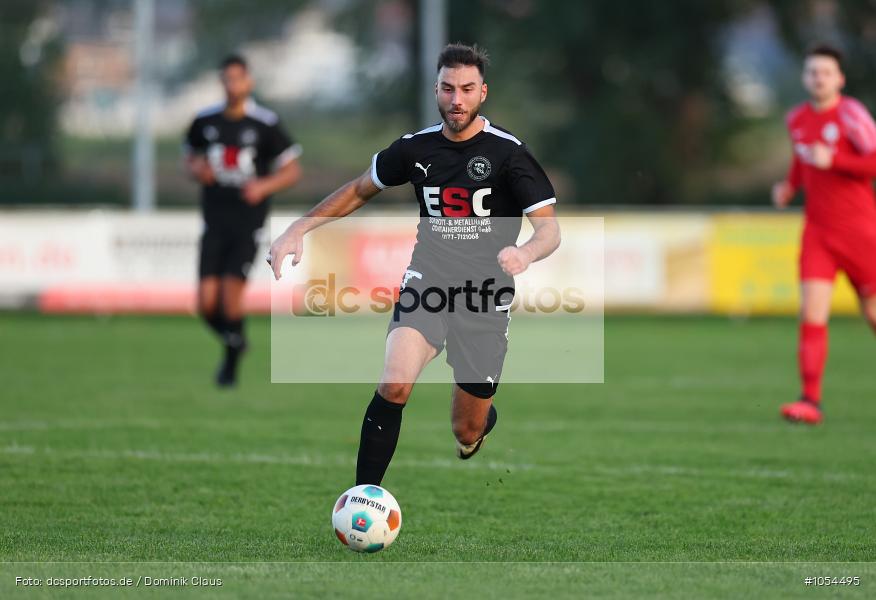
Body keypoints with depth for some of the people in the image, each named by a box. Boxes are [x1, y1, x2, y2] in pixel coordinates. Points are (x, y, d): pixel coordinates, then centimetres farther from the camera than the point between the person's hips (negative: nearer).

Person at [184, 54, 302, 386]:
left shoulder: (266, 124, -5)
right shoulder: (204, 121, 5)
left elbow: (292, 171, 0)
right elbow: (190, 158, 20)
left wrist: (264, 186, -18)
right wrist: (197, 169, -4)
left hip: (248, 222, -3)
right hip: (215, 220, 3)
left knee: (231, 294, -12)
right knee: (207, 303, -6)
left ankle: (231, 363, 11)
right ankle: (233, 341, 26)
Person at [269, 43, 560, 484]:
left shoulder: (508, 152, -10)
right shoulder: (416, 147, 0)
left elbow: (549, 230, -14)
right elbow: (359, 190, 16)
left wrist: (526, 253, -38)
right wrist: (297, 230, 6)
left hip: (485, 298, -1)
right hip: (428, 279, 1)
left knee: (467, 432, 8)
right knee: (395, 385, -28)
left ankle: (482, 419, 49)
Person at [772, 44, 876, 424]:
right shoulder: (797, 119, 9)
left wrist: (833, 161, -26)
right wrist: (790, 186, 12)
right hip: (818, 231, 4)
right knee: (812, 314, -11)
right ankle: (810, 400, -15)